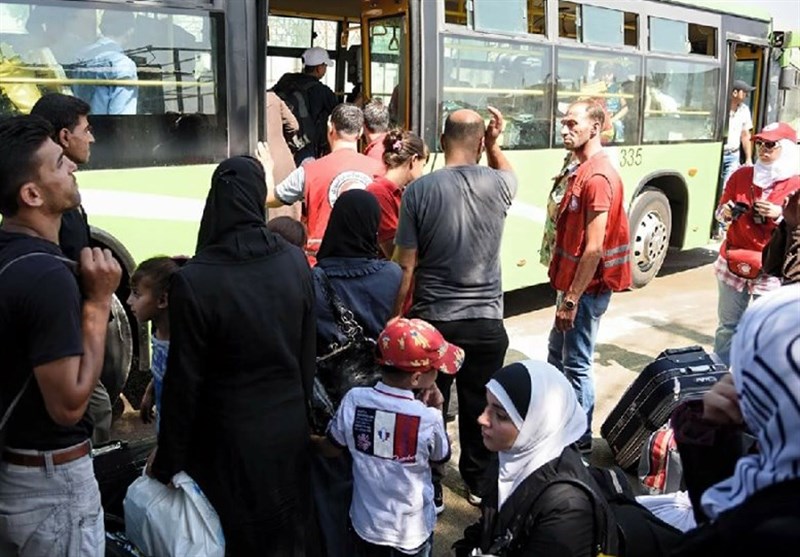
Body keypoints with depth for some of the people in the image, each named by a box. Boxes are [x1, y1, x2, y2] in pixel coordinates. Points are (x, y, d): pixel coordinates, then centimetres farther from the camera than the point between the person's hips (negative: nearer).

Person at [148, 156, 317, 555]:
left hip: (231, 438, -4)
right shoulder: (295, 262, -8)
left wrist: (167, 461, -4)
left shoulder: (194, 280, -21)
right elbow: (308, 354, 0)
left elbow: (184, 381, -16)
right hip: (290, 428, 4)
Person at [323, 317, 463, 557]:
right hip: (412, 528, -2)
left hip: (367, 521, 2)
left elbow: (335, 443, -1)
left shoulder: (354, 400, -19)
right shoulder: (429, 419, -25)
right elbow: (442, 457, -5)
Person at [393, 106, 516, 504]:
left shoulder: (419, 190, -10)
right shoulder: (498, 185, -6)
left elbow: (406, 267, -8)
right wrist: (495, 143, 18)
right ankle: (479, 483, 33)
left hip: (432, 320, -1)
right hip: (486, 320, 2)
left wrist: (396, 317, 2)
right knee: (480, 406, 16)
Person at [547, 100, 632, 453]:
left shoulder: (597, 176, -21)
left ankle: (580, 440, 15)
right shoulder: (582, 170, 12)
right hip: (573, 281, 11)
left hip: (586, 288, -11)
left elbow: (594, 248, -24)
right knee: (557, 351, 23)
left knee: (576, 364, 1)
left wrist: (572, 298, -22)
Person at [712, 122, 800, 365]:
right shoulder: (741, 176, 5)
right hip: (733, 263, 3)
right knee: (727, 326, 11)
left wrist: (779, 215, -21)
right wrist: (726, 213, -7)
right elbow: (721, 212, 15)